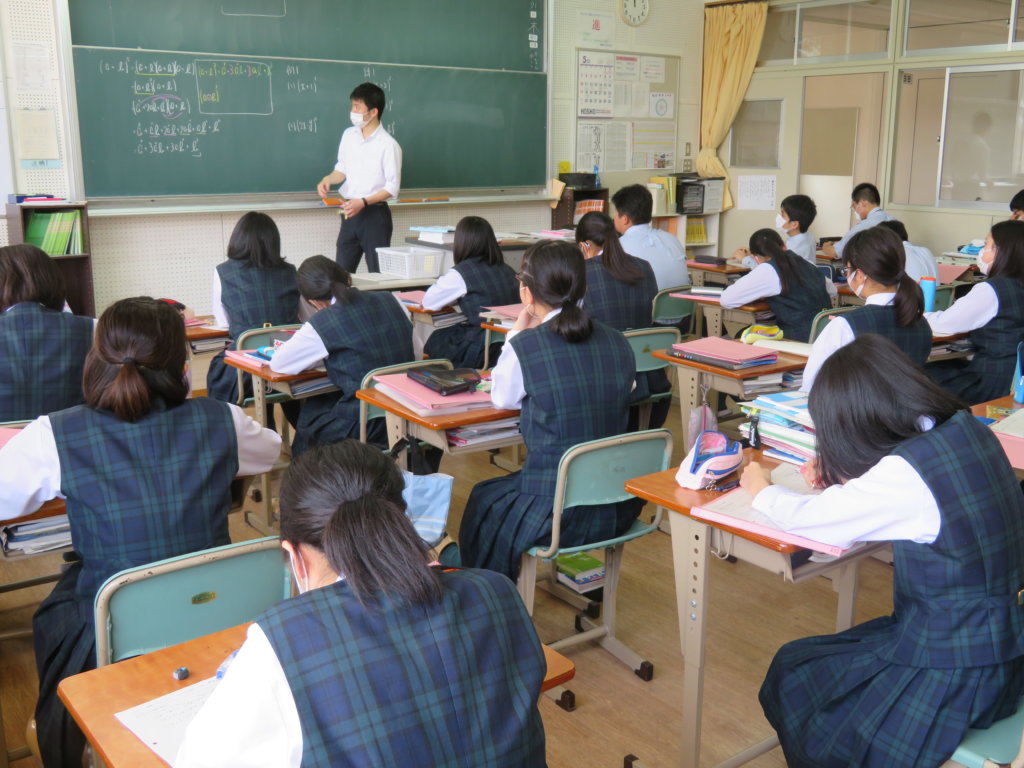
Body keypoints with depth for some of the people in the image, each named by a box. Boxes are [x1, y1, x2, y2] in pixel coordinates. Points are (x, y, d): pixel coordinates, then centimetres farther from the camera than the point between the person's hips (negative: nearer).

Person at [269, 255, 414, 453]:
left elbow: (277, 364, 0)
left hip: (363, 428, -6)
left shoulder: (321, 324, -12)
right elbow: (416, 353, 16)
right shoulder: (390, 300, 3)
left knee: (309, 412, 26)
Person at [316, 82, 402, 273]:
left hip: (375, 214, -5)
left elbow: (392, 188, -12)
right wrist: (328, 179, -6)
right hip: (349, 214, 6)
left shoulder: (388, 145, -12)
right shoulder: (348, 135, 5)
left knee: (378, 273, 2)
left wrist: (363, 202, -21)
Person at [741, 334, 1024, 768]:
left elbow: (806, 519, -14)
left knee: (792, 677, 14)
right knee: (804, 662, 21)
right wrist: (843, 480, 7)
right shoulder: (969, 429, -5)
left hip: (957, 676, -7)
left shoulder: (905, 473, -27)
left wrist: (760, 489, 5)